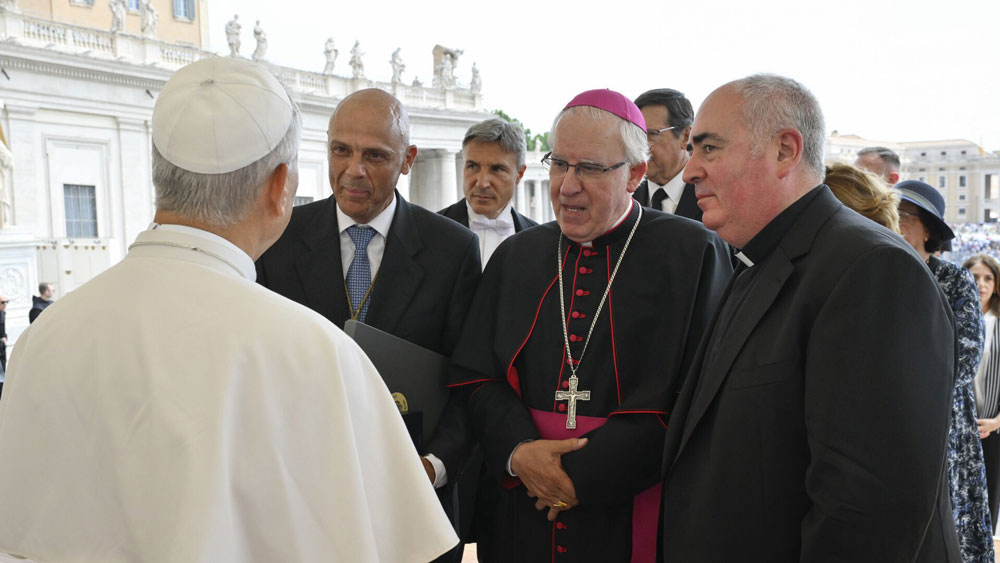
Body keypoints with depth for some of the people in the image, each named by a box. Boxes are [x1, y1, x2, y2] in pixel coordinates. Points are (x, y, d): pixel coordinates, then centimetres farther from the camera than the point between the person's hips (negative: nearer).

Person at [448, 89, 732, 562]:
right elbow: (476, 374, 5)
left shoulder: (693, 254, -8)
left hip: (632, 519, -3)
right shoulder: (516, 256, 7)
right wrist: (517, 451, -12)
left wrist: (586, 473, -17)